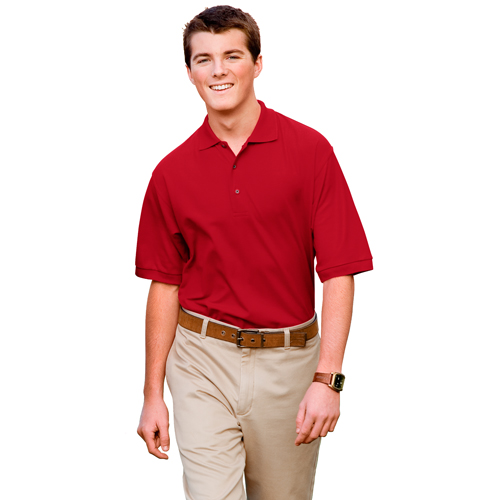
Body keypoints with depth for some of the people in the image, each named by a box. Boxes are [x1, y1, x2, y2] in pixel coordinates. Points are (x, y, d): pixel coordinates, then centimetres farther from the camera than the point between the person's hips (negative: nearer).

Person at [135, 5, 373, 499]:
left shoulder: (310, 150, -5)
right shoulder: (172, 172, 2)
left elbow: (338, 271, -8)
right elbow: (164, 284, 6)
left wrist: (327, 378, -16)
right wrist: (153, 394, 5)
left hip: (289, 362, 0)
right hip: (204, 361, 1)